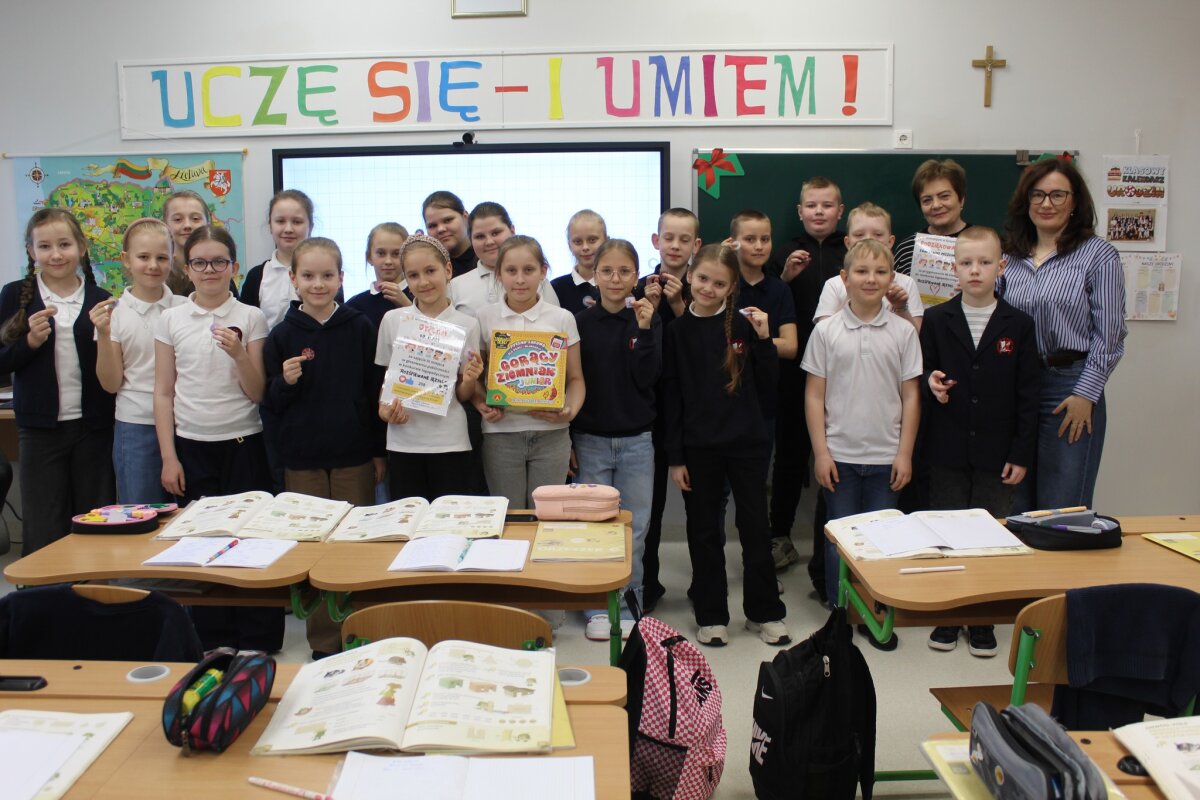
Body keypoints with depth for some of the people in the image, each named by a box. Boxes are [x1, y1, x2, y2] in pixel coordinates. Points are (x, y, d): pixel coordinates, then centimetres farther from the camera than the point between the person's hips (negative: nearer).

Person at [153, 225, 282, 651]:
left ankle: (256, 641, 14)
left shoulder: (251, 319, 0)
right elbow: (163, 393, 5)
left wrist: (239, 354, -19)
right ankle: (213, 641, 21)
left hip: (243, 444, -1)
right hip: (191, 446, 1)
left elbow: (257, 393, -1)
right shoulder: (171, 320, 4)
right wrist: (169, 457, 0)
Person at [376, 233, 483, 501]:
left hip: (450, 443, -1)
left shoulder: (467, 325, 0)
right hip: (403, 443, 1)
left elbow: (464, 396, 5)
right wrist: (384, 410, -6)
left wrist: (469, 381, -15)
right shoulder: (392, 320, 3)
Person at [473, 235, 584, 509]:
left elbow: (575, 378, 5)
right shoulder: (484, 318, 2)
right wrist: (481, 405, -11)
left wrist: (570, 410, -13)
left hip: (551, 433, 0)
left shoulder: (562, 318, 2)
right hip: (500, 433, 0)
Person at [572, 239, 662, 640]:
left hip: (637, 440, 1)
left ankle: (627, 606, 20)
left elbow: (648, 379, -8)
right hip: (591, 440, 0)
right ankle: (597, 608, 18)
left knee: (634, 530, 6)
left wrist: (644, 329, -17)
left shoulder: (649, 321, 2)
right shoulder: (580, 322, 0)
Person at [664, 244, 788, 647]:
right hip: (698, 447, 0)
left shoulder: (744, 324, -1)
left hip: (748, 443, 0)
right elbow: (671, 397, 0)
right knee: (704, 532, 9)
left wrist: (763, 338, -13)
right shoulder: (678, 330, 0)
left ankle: (764, 611, 23)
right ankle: (711, 615, 22)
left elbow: (767, 384, 0)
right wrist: (675, 456, -3)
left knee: (755, 527, 8)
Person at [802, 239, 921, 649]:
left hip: (886, 456, 1)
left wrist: (905, 453, -2)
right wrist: (820, 452, -5)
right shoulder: (826, 331, -2)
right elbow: (814, 395, -1)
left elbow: (911, 396, 3)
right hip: (839, 454, -1)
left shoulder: (903, 332, 1)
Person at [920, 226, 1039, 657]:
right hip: (948, 450, 1)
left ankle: (982, 620, 22)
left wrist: (1021, 454, -4)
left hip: (997, 452, 0)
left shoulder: (1018, 324, 0)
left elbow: (1027, 394, 0)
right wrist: (931, 381, -16)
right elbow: (924, 372, 8)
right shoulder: (936, 319, 1)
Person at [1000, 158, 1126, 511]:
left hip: (1071, 386, -4)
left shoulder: (1098, 255, -2)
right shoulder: (1012, 256, 12)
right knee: (1015, 510, 10)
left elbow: (1108, 336, -6)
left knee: (1061, 512, 0)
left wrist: (1085, 394, -10)